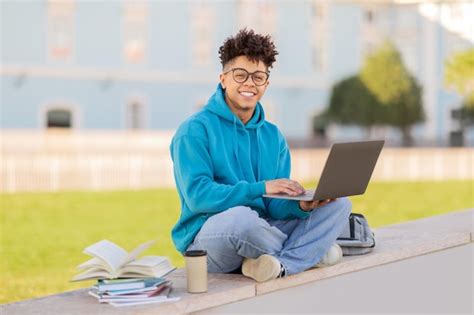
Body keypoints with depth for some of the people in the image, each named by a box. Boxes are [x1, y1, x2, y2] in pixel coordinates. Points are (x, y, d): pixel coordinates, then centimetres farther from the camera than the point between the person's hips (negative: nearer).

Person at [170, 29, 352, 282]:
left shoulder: (273, 137, 12)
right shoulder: (194, 130, -6)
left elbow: (277, 207, 6)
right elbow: (197, 195, -18)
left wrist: (302, 206, -18)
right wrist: (260, 188, -25)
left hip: (261, 232, 6)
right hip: (207, 238, -6)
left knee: (338, 204, -5)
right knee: (241, 216, -40)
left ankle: (281, 264, -27)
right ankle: (312, 250, -10)